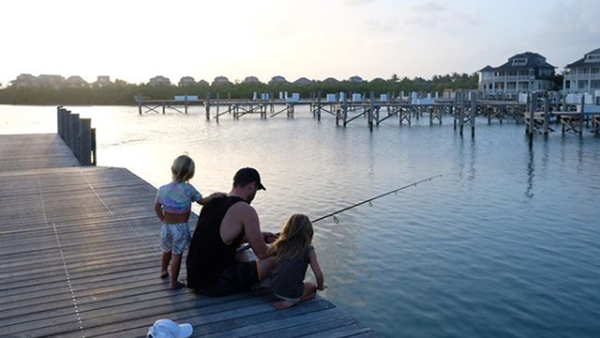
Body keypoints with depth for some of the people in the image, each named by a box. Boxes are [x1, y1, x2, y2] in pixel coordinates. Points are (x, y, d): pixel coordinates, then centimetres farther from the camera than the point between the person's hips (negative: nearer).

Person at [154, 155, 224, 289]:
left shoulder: (163, 189, -5)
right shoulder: (188, 189, -15)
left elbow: (157, 207, 5)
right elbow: (203, 201, -5)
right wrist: (215, 195, 3)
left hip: (166, 226, 4)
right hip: (181, 227, -4)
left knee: (167, 250, 27)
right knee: (176, 255, 4)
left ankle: (163, 270, 49)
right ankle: (174, 282, 10)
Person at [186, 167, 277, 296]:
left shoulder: (213, 203, 10)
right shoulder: (245, 210, -15)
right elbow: (262, 254, -9)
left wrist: (260, 236, 27)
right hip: (215, 284, -8)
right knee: (275, 262, -7)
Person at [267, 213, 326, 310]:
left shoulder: (280, 245, 3)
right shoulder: (309, 250, -7)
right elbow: (319, 275, -10)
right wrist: (320, 286, 11)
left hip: (275, 290, 6)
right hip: (293, 293, -6)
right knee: (312, 287, 24)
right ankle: (291, 302, -1)